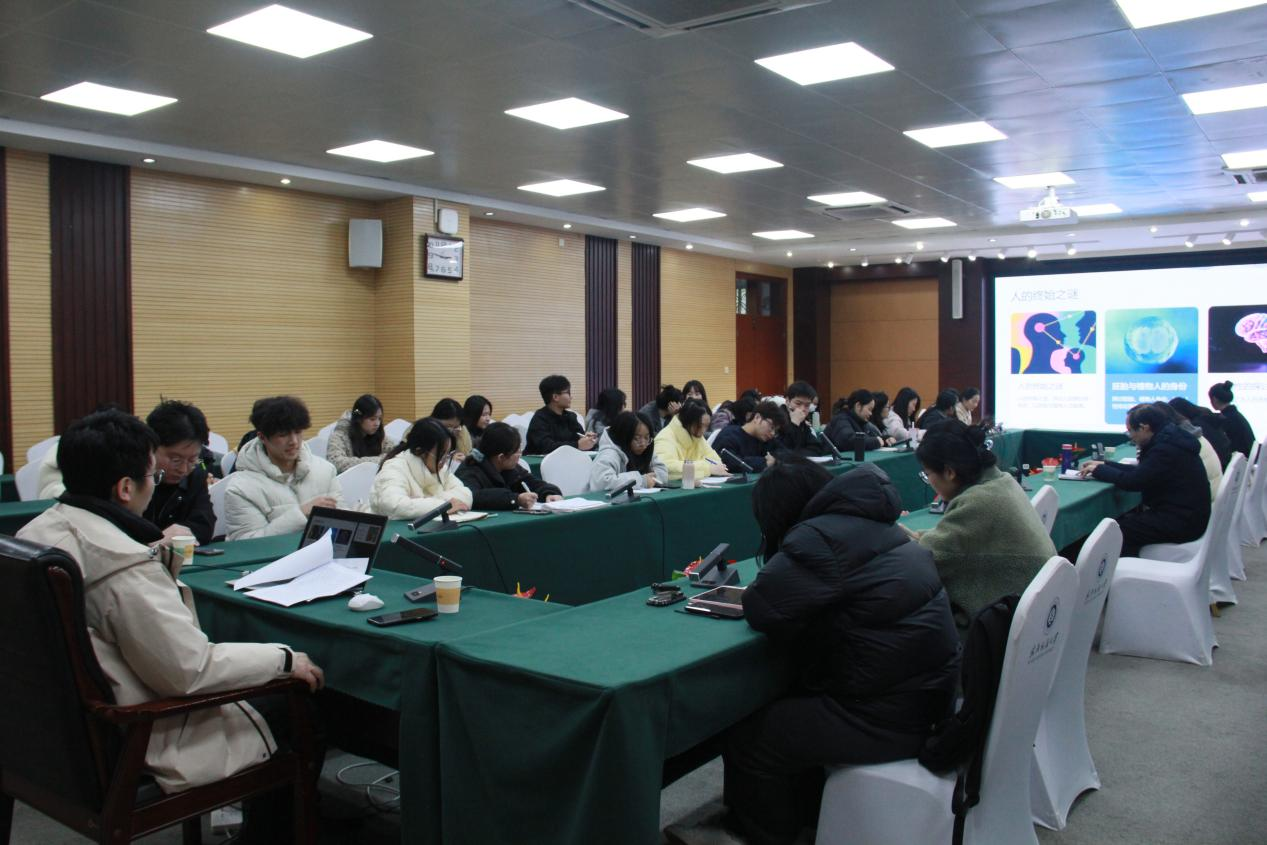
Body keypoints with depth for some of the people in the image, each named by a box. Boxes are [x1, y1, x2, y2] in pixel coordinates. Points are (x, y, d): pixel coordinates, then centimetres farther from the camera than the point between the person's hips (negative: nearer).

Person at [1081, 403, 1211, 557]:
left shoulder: (1166, 448, -21)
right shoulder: (1167, 439, 10)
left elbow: (1133, 481, -20)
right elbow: (1140, 472, 16)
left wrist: (1099, 470, -6)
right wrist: (1104, 465, 12)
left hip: (1181, 523, -10)